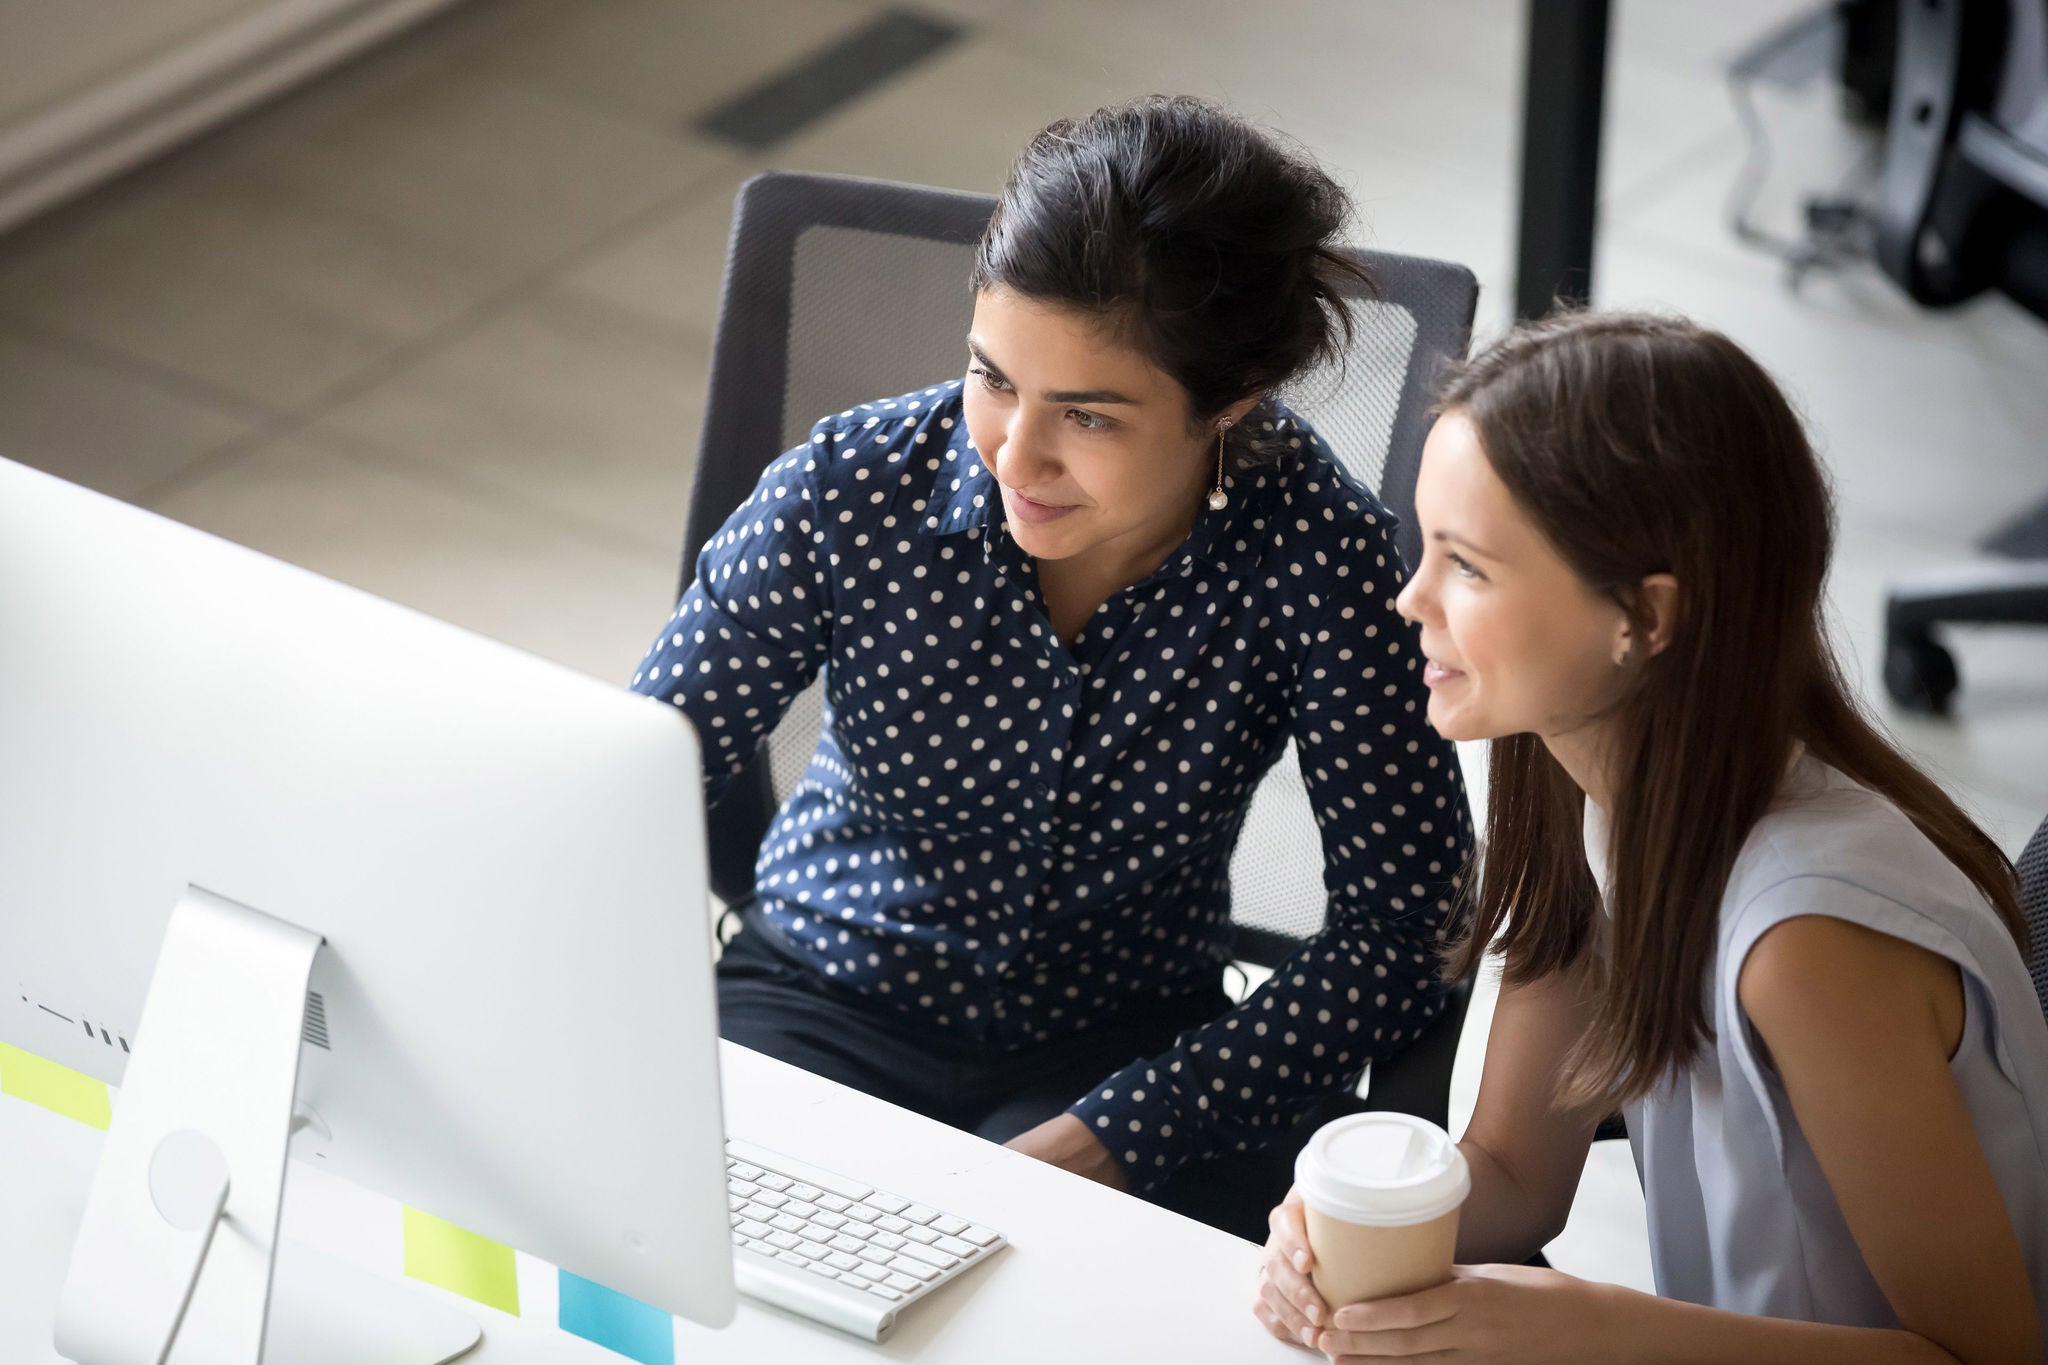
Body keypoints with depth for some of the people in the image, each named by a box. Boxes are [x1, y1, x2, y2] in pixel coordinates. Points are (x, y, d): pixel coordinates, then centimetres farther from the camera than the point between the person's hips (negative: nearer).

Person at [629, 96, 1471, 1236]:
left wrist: (1105, 1142, -26)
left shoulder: (1311, 551, -21)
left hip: (1122, 1045, -1)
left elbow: (1403, 929, -17)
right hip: (826, 1002, 1)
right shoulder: (850, 491, -18)